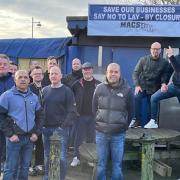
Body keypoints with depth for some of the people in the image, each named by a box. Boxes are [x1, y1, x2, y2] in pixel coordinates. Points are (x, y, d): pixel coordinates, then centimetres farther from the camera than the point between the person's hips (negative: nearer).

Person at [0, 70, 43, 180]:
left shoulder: (34, 97, 10)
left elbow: (40, 116, 15)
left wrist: (37, 133, 3)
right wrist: (10, 134, -11)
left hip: (30, 138, 4)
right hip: (15, 137, -4)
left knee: (25, 166, 12)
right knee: (10, 168, 1)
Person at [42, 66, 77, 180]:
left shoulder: (67, 91, -3)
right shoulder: (45, 90, 10)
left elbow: (72, 111, -8)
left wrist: (64, 125, -15)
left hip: (61, 129, -4)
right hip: (46, 128, 4)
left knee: (62, 157, -2)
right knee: (47, 156, 12)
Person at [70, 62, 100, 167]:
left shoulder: (98, 85, 2)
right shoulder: (77, 84, 2)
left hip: (94, 116, 1)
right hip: (81, 115, 0)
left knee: (92, 138, 10)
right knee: (78, 137, 4)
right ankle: (76, 158, 14)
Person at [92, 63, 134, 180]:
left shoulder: (127, 90, -4)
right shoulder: (99, 88, 1)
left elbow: (131, 112, 4)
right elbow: (94, 108, 11)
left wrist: (124, 126, 5)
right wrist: (99, 123, 8)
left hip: (118, 134, -1)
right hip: (101, 133, 2)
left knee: (117, 164, 7)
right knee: (101, 164, 11)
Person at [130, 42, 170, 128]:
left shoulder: (164, 62, 3)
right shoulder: (143, 59, 2)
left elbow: (165, 75, 1)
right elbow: (136, 72, 1)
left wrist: (164, 83, -22)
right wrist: (137, 85, -11)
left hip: (154, 89, 1)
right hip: (142, 86, -1)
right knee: (136, 98, -26)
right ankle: (137, 120, -16)